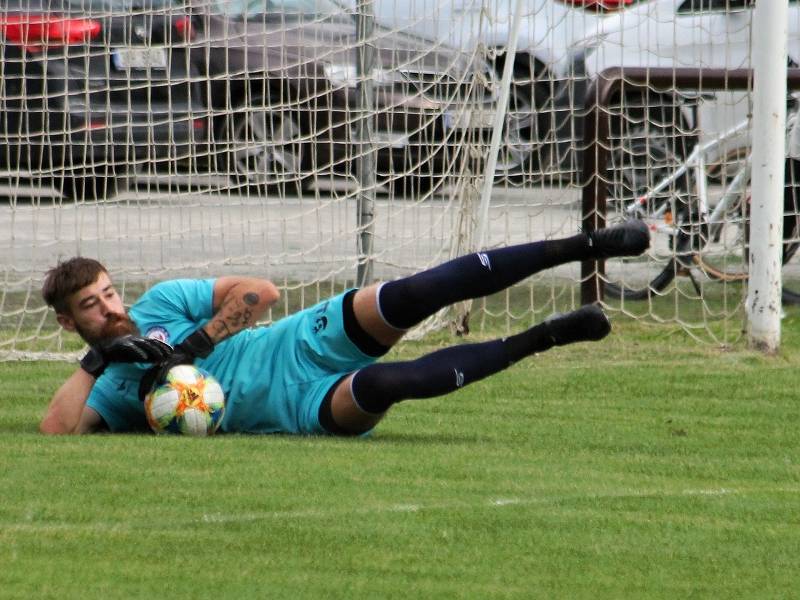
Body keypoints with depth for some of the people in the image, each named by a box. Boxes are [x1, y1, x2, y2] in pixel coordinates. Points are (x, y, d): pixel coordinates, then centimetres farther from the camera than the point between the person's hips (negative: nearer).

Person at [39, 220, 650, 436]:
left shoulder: (160, 304, 9)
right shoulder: (107, 391, 10)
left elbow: (260, 291, 2)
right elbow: (56, 430, -8)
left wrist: (194, 344, -8)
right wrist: (96, 361, -10)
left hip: (306, 345, 1)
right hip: (306, 410, -1)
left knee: (415, 293, -24)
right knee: (381, 384, -36)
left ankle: (586, 244, -23)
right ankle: (540, 339, -26)